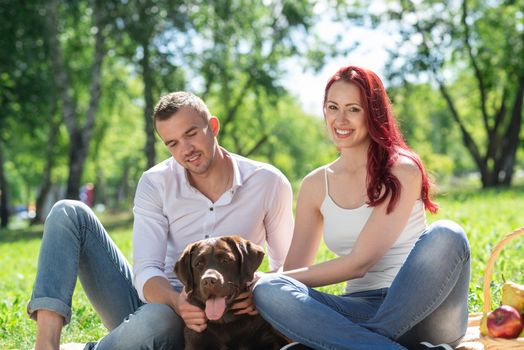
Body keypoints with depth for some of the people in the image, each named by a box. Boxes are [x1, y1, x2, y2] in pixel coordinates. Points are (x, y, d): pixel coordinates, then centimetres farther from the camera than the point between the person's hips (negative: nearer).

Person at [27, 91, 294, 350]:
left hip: (194, 322, -3)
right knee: (69, 213, -14)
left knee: (157, 318, -42)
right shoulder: (155, 183, -3)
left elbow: (285, 266, 2)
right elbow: (146, 271, -12)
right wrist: (177, 300, -35)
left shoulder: (268, 183, -6)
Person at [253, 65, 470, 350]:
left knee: (445, 235, -32)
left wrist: (262, 280, -11)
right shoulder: (315, 185, 11)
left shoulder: (402, 170, -4)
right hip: (363, 311, 3)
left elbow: (359, 263, -12)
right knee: (268, 291, -24)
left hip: (421, 310, -3)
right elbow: (294, 270, 10)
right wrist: (264, 284, -13)